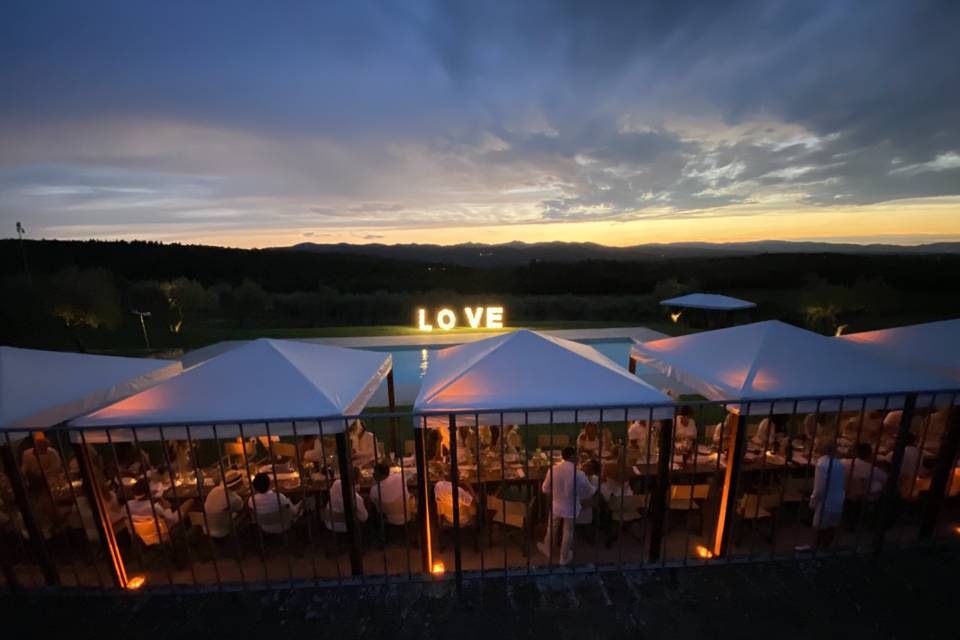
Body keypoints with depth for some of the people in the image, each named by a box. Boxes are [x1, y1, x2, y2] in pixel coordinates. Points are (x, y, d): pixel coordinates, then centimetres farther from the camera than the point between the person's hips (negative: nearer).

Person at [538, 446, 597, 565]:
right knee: (568, 532, 21)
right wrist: (592, 486, 13)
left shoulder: (553, 470, -19)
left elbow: (545, 489, -6)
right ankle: (564, 558, 40)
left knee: (552, 529, 25)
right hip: (571, 508, -2)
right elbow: (590, 492, -10)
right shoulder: (579, 474, -27)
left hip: (556, 506, 2)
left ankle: (547, 550, 47)